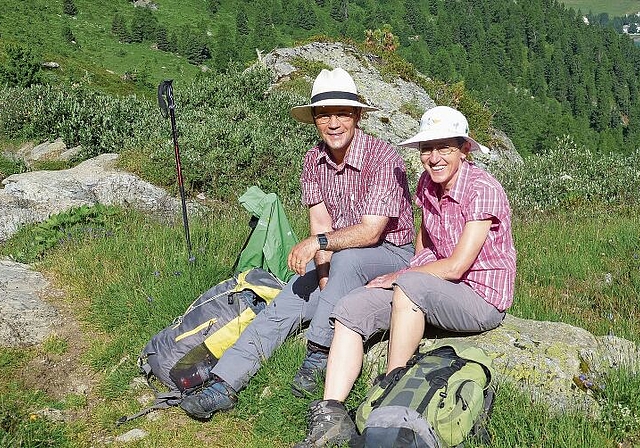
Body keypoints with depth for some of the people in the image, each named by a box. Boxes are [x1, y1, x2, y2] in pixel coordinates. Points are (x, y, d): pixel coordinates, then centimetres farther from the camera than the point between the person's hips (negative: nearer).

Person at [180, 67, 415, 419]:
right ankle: (224, 385, -16)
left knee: (346, 257, -38)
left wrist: (318, 242, -34)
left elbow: (370, 232, -25)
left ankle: (318, 354, -25)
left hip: (390, 255, -5)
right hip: (338, 259, 6)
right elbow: (321, 225, -4)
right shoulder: (314, 160, 0)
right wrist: (325, 278, -17)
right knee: (283, 307, -13)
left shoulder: (383, 159, -20)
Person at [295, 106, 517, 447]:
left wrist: (398, 277, -12)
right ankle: (331, 414, -19)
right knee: (351, 308, -10)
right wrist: (413, 270, 1)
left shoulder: (482, 189, -18)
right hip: (438, 293, 7)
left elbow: (456, 267, -22)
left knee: (410, 286, -36)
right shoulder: (427, 184, 4)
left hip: (482, 297, -7)